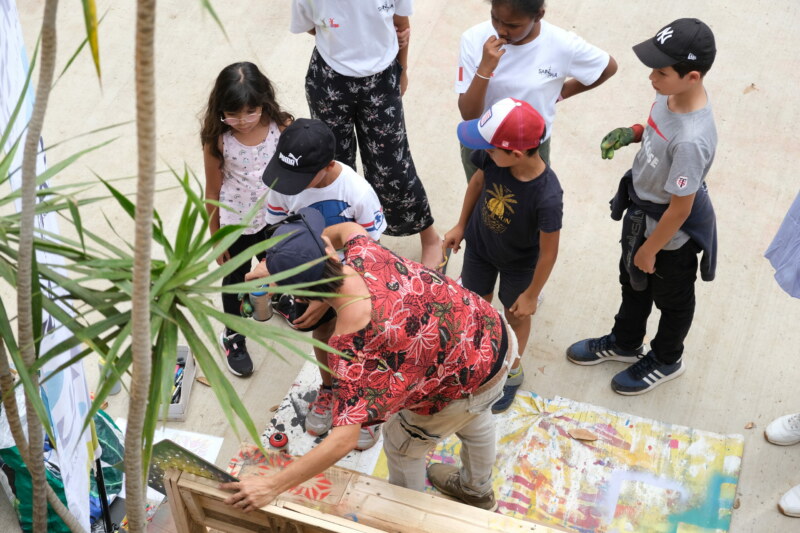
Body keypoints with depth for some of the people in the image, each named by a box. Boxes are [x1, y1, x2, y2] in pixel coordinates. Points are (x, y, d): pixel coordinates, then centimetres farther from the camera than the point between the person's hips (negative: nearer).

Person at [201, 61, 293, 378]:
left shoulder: (282, 127, -20)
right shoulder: (218, 140, -22)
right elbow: (213, 192, -11)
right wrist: (216, 238, -4)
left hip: (275, 218, 2)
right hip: (236, 224, -1)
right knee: (236, 279, 19)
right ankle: (233, 337, 42)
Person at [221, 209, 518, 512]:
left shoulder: (349, 346, -34)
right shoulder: (365, 256, -19)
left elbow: (344, 439, -36)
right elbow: (347, 228, 8)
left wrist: (273, 486, -33)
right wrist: (275, 264, 4)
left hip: (473, 381, -6)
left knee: (401, 441, 22)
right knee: (473, 419, 36)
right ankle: (477, 491, 65)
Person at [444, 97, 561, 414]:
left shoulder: (547, 197, -42)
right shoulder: (492, 158, -31)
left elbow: (548, 252, -26)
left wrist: (531, 295, -12)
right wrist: (461, 226, 6)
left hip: (519, 263, -3)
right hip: (479, 246, 4)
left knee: (516, 315, 23)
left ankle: (512, 371, 51)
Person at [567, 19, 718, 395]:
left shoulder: (691, 139, -41)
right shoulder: (672, 94, -17)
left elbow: (680, 209, -29)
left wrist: (649, 249, -15)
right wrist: (632, 133, -12)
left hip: (672, 233, -8)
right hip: (641, 213, 8)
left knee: (671, 298, 22)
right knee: (633, 282, 30)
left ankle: (666, 361, 50)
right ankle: (624, 344, 57)